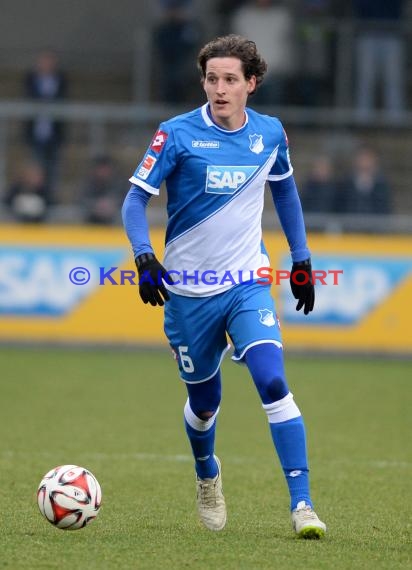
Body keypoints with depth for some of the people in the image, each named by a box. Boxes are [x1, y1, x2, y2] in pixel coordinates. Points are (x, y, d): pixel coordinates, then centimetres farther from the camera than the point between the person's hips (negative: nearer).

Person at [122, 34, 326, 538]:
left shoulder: (269, 134, 0)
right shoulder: (178, 134, -10)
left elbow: (285, 192, 18)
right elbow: (136, 198, -9)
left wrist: (301, 260, 17)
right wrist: (145, 258, -24)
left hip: (248, 285, 1)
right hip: (188, 292, -1)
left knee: (273, 384, -19)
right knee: (203, 404, 11)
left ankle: (302, 504, -18)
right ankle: (207, 476, 44)